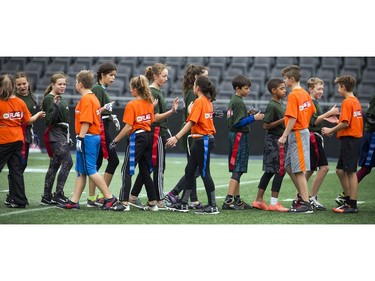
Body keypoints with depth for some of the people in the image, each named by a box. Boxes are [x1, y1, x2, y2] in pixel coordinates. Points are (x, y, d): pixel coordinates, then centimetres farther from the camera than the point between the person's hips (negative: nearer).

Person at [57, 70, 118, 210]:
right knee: (81, 171, 11)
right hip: (95, 136, 10)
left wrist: (80, 138, -19)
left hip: (88, 138, -10)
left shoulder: (86, 99, -14)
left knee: (90, 170, -8)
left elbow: (86, 121, -20)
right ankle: (74, 201, 13)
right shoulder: (94, 98, 16)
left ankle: (109, 197, -6)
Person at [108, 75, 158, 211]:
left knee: (127, 170, -4)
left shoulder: (131, 105, -13)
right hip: (148, 136, 8)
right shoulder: (149, 103, 9)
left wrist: (115, 140, -13)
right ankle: (153, 203, 13)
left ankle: (124, 202, -9)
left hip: (136, 138, -7)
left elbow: (128, 127, -17)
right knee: (145, 171, 13)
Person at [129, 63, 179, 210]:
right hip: (157, 133, -10)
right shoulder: (153, 93, -14)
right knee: (159, 167, -4)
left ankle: (133, 197, 14)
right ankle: (159, 201, 0)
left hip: (159, 133, 10)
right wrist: (172, 111, -26)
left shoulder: (158, 91, 16)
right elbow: (155, 117, -18)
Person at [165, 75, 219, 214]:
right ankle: (183, 203, 15)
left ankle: (213, 206, 0)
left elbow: (191, 122, -21)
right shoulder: (207, 101, 12)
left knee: (204, 172, -4)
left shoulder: (199, 101, -14)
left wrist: (176, 137, -25)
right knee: (189, 171, 11)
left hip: (203, 140, -9)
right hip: (201, 141, 9)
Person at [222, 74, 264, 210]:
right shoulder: (238, 102, -14)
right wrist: (253, 118, -17)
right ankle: (228, 201, -14)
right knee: (237, 170, -10)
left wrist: (249, 115, 13)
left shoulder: (233, 101, 15)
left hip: (234, 135, 10)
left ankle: (237, 199, 18)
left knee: (237, 170, 13)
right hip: (239, 136, -10)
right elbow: (239, 123, -19)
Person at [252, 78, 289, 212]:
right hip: (274, 139, -10)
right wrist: (282, 120, -23)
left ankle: (259, 200, 17)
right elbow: (266, 125, -18)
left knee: (270, 171, 12)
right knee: (280, 171, -8)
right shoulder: (272, 105, -15)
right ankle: (274, 203, -5)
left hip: (280, 139, 10)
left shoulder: (281, 104, 14)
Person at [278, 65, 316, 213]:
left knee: (299, 170, -5)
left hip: (296, 133, -9)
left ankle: (306, 204, -4)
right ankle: (302, 197, 19)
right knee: (289, 167, 16)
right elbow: (311, 112, 17)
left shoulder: (293, 95, -16)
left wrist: (284, 136, -20)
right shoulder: (305, 93, 10)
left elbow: (293, 118, -21)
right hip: (304, 130, 9)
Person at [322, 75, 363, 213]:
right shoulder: (356, 101, 16)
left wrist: (331, 130, -8)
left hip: (349, 139, -10)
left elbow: (345, 123, -20)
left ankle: (353, 205, -4)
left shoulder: (347, 102, -13)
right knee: (340, 170, 14)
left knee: (351, 172, -6)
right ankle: (348, 201, 18)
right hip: (355, 138, 10)